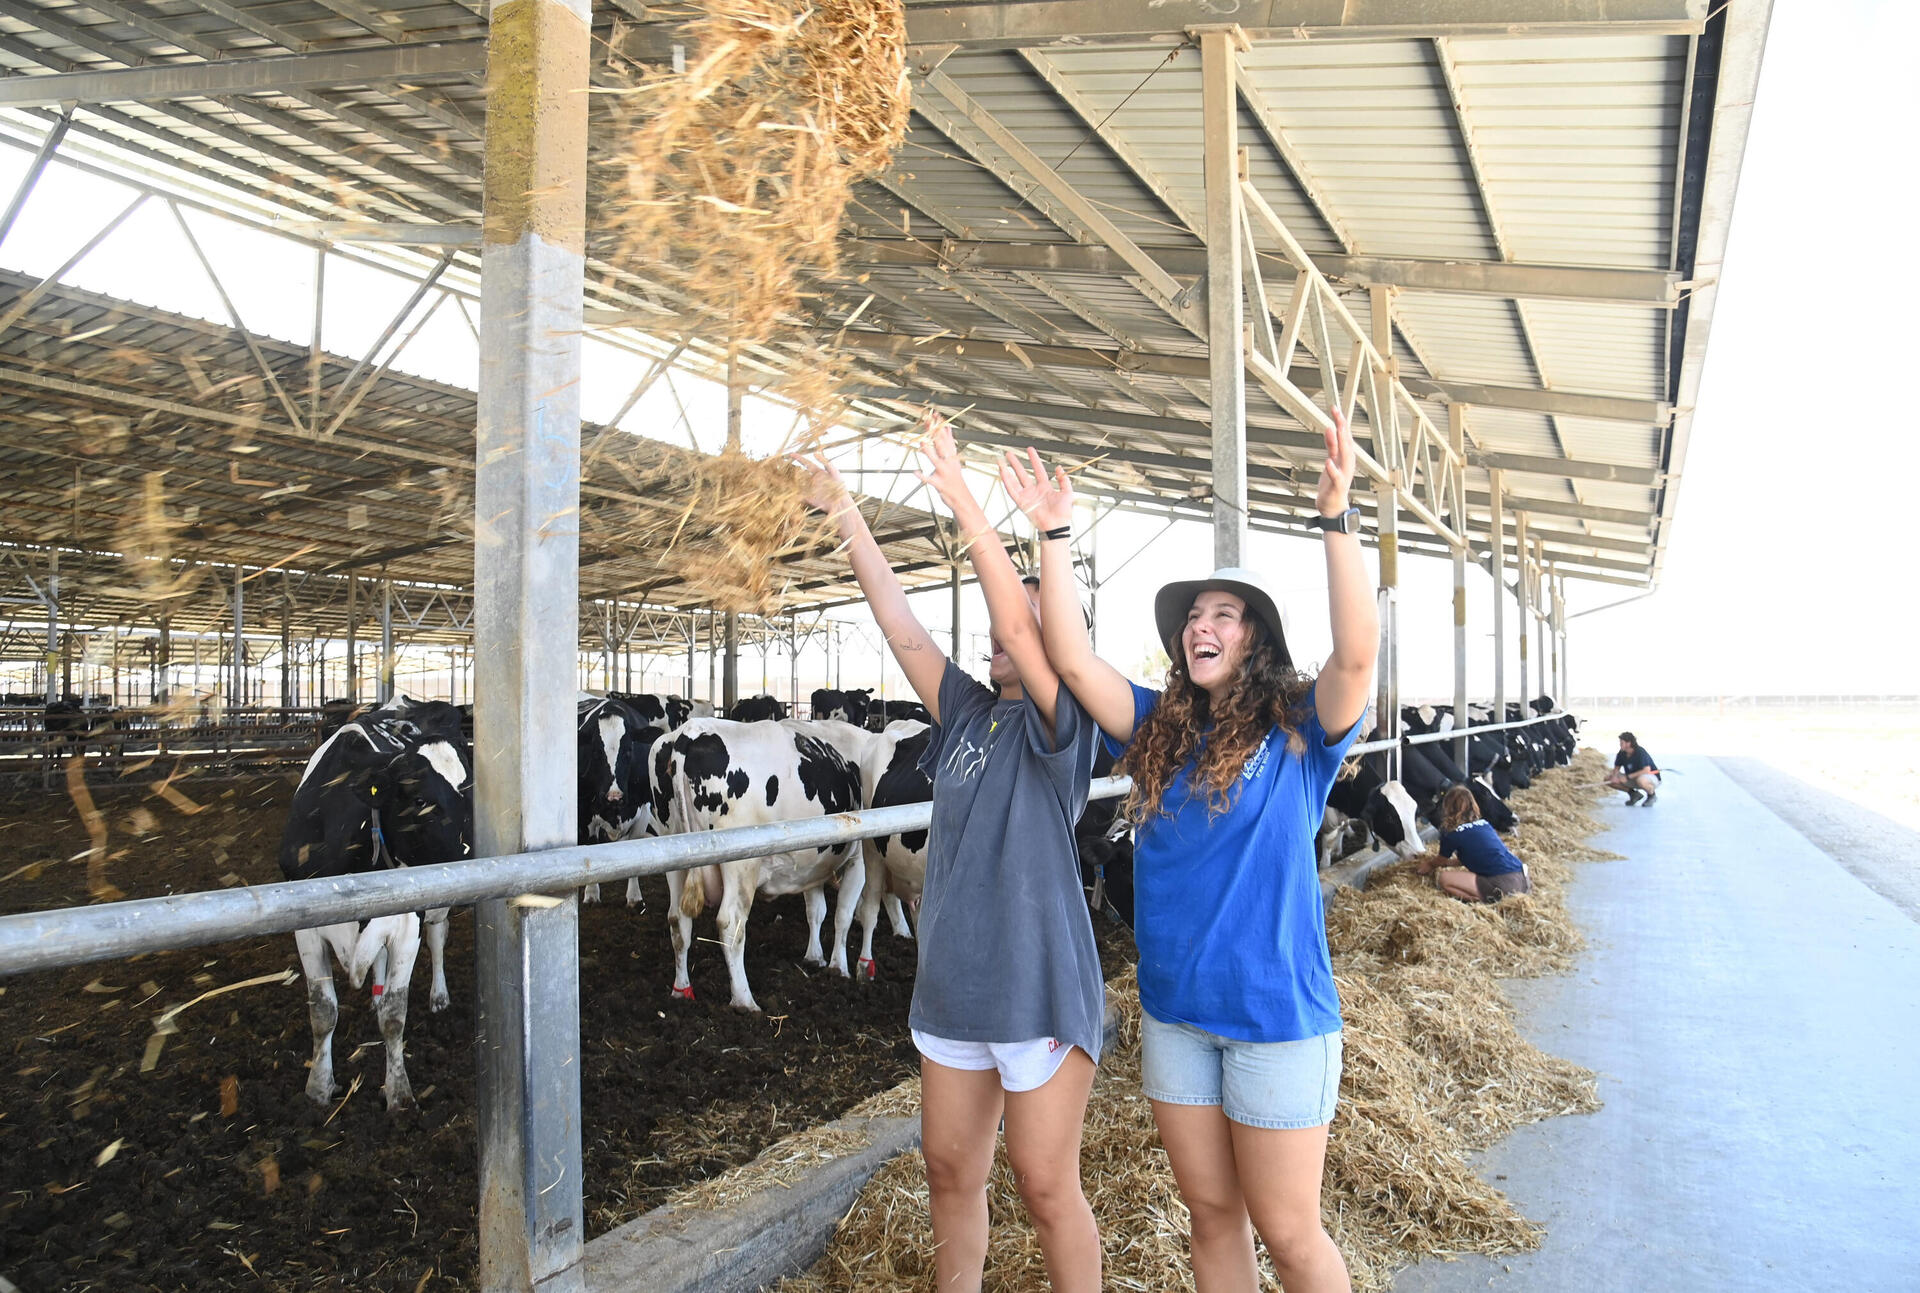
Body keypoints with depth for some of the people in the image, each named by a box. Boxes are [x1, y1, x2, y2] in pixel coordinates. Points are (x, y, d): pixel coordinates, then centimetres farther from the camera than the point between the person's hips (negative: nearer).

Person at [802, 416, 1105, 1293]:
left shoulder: (1063, 721, -8)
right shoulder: (967, 713, 8)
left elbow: (1022, 623, -23)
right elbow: (901, 626, 4)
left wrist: (962, 499, -26)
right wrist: (844, 513, 1)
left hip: (1040, 988, -6)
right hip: (952, 983, 7)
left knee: (1044, 1185, 5)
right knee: (950, 1172, 17)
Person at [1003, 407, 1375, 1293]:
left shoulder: (1299, 730, -7)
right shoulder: (1160, 729, 4)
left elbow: (1358, 653, -25)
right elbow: (1072, 659, -4)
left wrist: (1338, 520, -32)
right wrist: (1054, 534, -8)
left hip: (1277, 1013, -4)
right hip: (1172, 1010, 5)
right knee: (1211, 1212, 18)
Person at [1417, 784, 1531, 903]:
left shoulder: (1451, 834, 4)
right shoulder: (1484, 823, 21)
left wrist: (1428, 864, 48)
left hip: (1501, 884, -7)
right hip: (1521, 876, 7)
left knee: (1443, 878, -5)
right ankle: (1524, 882, 11)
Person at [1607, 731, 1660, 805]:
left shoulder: (1640, 752, -25)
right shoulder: (1621, 754, -5)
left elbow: (1647, 770, -34)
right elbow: (1617, 768, 3)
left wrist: (1628, 777, -33)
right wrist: (1614, 776, -22)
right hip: (1633, 779, 7)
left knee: (1641, 780, -44)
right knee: (1608, 779, -8)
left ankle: (1651, 795, -10)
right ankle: (1633, 793, 4)